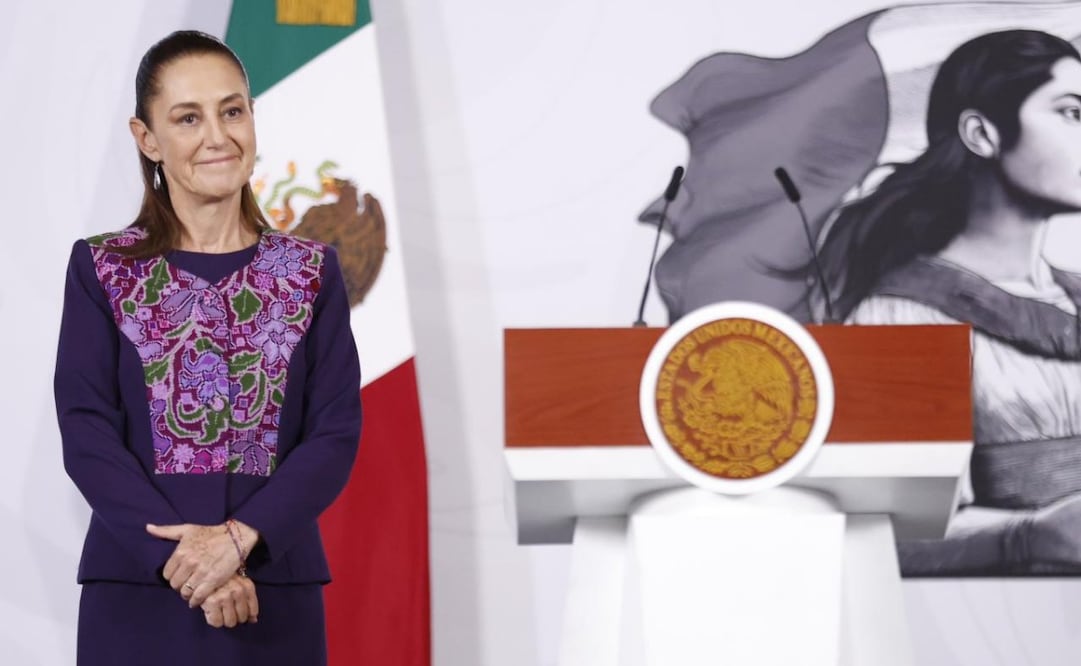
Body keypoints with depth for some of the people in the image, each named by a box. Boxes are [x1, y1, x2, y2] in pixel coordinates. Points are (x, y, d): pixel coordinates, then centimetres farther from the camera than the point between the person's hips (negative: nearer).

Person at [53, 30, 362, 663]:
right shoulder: (101, 269, 4)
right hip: (137, 592, -1)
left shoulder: (313, 271, 7)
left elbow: (337, 433, -1)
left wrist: (240, 536, -16)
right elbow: (87, 433, -5)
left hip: (274, 594, 1)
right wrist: (181, 555, -17)